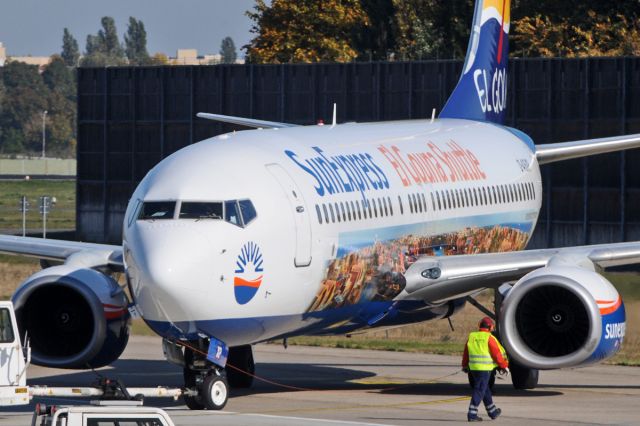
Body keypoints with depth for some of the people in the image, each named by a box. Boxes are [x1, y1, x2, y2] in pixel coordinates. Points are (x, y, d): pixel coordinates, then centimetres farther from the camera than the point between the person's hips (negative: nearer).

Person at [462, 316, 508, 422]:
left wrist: (465, 366, 30)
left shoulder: (471, 337, 7)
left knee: (485, 389, 19)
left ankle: (492, 411, 33)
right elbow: (497, 354, -8)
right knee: (479, 390, -4)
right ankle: (472, 414, -8)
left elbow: (466, 353, 16)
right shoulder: (489, 338, -11)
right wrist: (503, 366, 4)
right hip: (485, 369, -7)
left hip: (473, 367, 7)